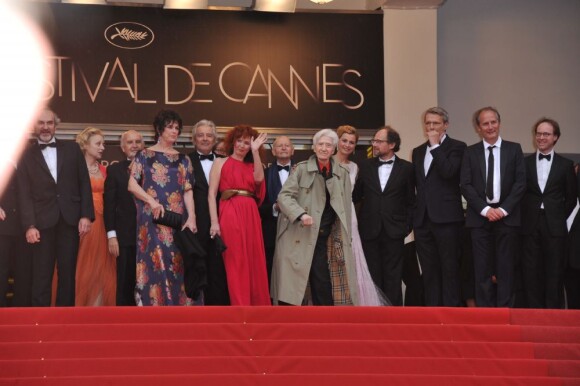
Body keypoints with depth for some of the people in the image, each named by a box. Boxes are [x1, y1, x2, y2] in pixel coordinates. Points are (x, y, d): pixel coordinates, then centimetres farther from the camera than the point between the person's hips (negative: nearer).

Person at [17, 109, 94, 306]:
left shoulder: (72, 149, 10)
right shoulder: (27, 156, 7)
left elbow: (84, 184, 7)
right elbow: (25, 194, 1)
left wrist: (86, 215, -3)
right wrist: (30, 225, -10)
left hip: (70, 220, 1)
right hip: (43, 222, -1)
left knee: (67, 274, 5)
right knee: (41, 276, -2)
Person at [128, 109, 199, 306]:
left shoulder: (183, 159, 14)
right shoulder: (145, 155, 6)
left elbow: (188, 191, 5)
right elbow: (132, 185, -1)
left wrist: (191, 217, -9)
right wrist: (151, 201, -16)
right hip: (152, 220, -3)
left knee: (179, 266, -1)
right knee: (155, 264, -8)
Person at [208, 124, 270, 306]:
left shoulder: (251, 166, 18)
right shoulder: (221, 162, 8)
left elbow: (259, 178, -6)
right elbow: (212, 194, 0)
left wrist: (256, 151, -4)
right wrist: (214, 222, -11)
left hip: (251, 216, 4)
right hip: (230, 214, -4)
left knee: (255, 263, 3)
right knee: (235, 264, -6)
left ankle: (256, 308, 10)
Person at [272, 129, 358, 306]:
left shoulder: (342, 173, 10)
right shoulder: (301, 169, 1)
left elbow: (345, 206, 13)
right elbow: (284, 196, -6)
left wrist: (344, 237, 8)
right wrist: (301, 214, -22)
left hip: (324, 238, 2)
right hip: (298, 236, -2)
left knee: (323, 286, -1)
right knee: (291, 287, -4)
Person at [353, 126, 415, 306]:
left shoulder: (406, 168, 3)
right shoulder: (366, 166, 8)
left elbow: (410, 201, 4)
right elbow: (356, 196, 9)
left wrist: (407, 226, -2)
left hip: (393, 231, -2)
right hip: (370, 230, 2)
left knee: (392, 277, 0)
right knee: (373, 276, 4)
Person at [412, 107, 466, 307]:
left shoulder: (457, 147, -1)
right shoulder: (418, 151, 18)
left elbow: (448, 171, -19)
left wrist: (435, 145, -12)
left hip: (446, 218, -6)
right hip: (423, 220, 6)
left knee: (450, 270, -3)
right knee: (429, 271, 7)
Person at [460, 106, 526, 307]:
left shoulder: (514, 149, 7)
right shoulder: (470, 152, 8)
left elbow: (520, 182, 1)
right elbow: (466, 185, 1)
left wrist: (503, 209, -9)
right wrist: (485, 209, -10)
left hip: (507, 216, 0)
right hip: (479, 216, 0)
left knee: (505, 267, 0)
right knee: (482, 268, 0)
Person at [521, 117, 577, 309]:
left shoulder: (566, 165, 5)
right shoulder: (525, 163, 8)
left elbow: (571, 198, 7)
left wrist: (560, 218, 1)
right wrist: (523, 217, -1)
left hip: (555, 226, -1)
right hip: (530, 225, 1)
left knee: (554, 272, 1)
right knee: (531, 271, 2)